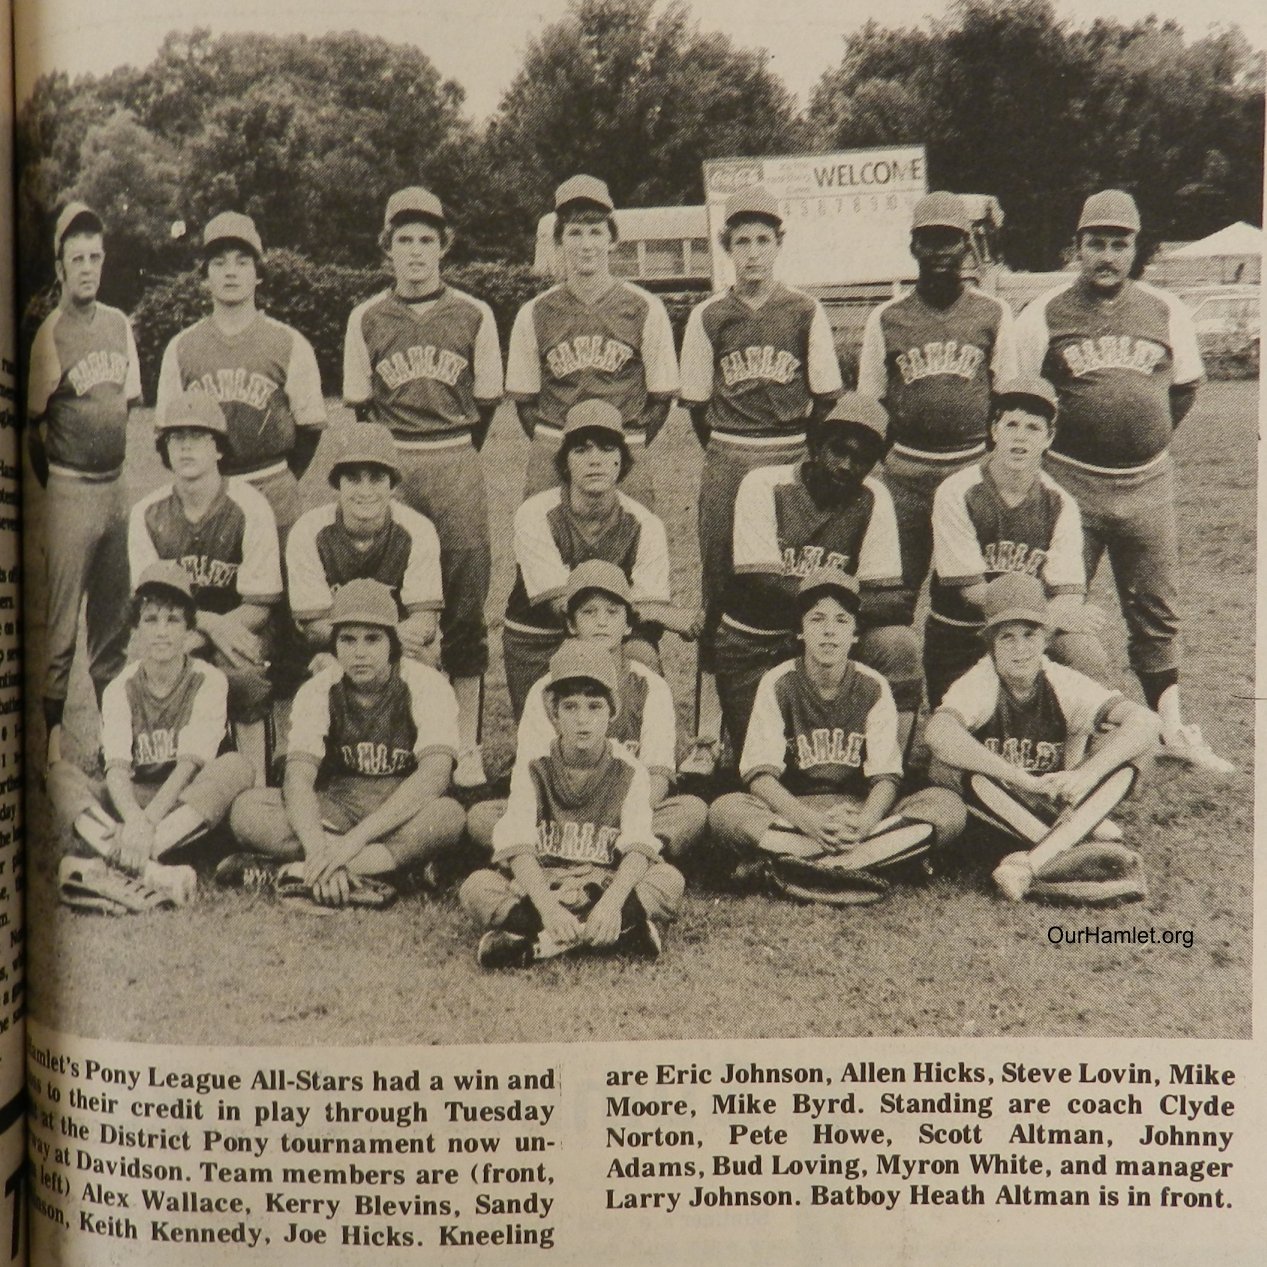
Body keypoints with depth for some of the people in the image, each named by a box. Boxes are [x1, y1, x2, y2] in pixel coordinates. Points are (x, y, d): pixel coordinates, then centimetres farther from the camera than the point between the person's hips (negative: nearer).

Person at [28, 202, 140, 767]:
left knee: (112, 620, 15)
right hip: (70, 491, -6)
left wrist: (120, 469, 15)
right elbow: (34, 423, -5)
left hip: (117, 487, 6)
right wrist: (58, 482, 1)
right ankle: (52, 737, 6)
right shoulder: (50, 333, -9)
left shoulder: (118, 323, 8)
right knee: (61, 629, -3)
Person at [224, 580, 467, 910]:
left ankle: (287, 872, -33)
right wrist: (319, 850, -35)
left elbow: (436, 774, -25)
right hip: (336, 809, 2)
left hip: (404, 815, -2)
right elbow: (298, 776, -16)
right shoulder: (317, 692, -3)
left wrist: (356, 838, -34)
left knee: (449, 815, -37)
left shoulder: (427, 686, -11)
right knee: (246, 809, -21)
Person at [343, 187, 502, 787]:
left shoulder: (474, 316, 5)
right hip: (389, 467, 1)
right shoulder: (366, 319, 7)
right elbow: (359, 406, 13)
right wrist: (390, 464, 12)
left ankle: (467, 745, 7)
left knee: (465, 608, 0)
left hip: (457, 466, -1)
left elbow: (485, 403, 12)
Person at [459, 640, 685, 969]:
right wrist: (547, 906, -35)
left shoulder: (629, 772, -2)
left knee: (670, 880, -25)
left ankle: (538, 941, -32)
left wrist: (612, 901, -38)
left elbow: (639, 846, -17)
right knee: (477, 887, -27)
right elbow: (516, 843, -17)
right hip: (537, 885, 0)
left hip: (609, 885, 0)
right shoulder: (533, 767, -2)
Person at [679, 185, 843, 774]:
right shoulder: (708, 316, 5)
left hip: (792, 460, 0)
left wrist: (799, 453, 8)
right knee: (719, 591, 1)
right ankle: (707, 734, 5)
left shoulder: (806, 312, 3)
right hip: (726, 462, 1)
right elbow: (696, 401, 11)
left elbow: (826, 398, 8)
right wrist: (729, 454, 12)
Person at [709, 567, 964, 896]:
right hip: (791, 810, -1)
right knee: (724, 811, -32)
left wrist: (864, 823, -29)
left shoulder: (873, 688, 2)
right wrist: (812, 823, -30)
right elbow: (760, 775, -11)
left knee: (948, 806, -22)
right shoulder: (777, 684, -2)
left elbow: (886, 777, -6)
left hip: (862, 812, 2)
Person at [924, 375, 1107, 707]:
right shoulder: (957, 493, -12)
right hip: (961, 637, -1)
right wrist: (1052, 614, -24)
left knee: (1088, 657, -28)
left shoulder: (1060, 505, -3)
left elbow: (1069, 595, -9)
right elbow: (972, 590, -16)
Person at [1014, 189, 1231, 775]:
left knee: (1156, 612, 10)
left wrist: (1147, 441, 14)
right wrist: (1056, 446, 6)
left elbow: (1184, 387, 19)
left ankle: (1172, 728, 21)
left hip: (1148, 485, 3)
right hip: (1069, 482, -3)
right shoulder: (1044, 314, -2)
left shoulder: (1166, 312, 6)